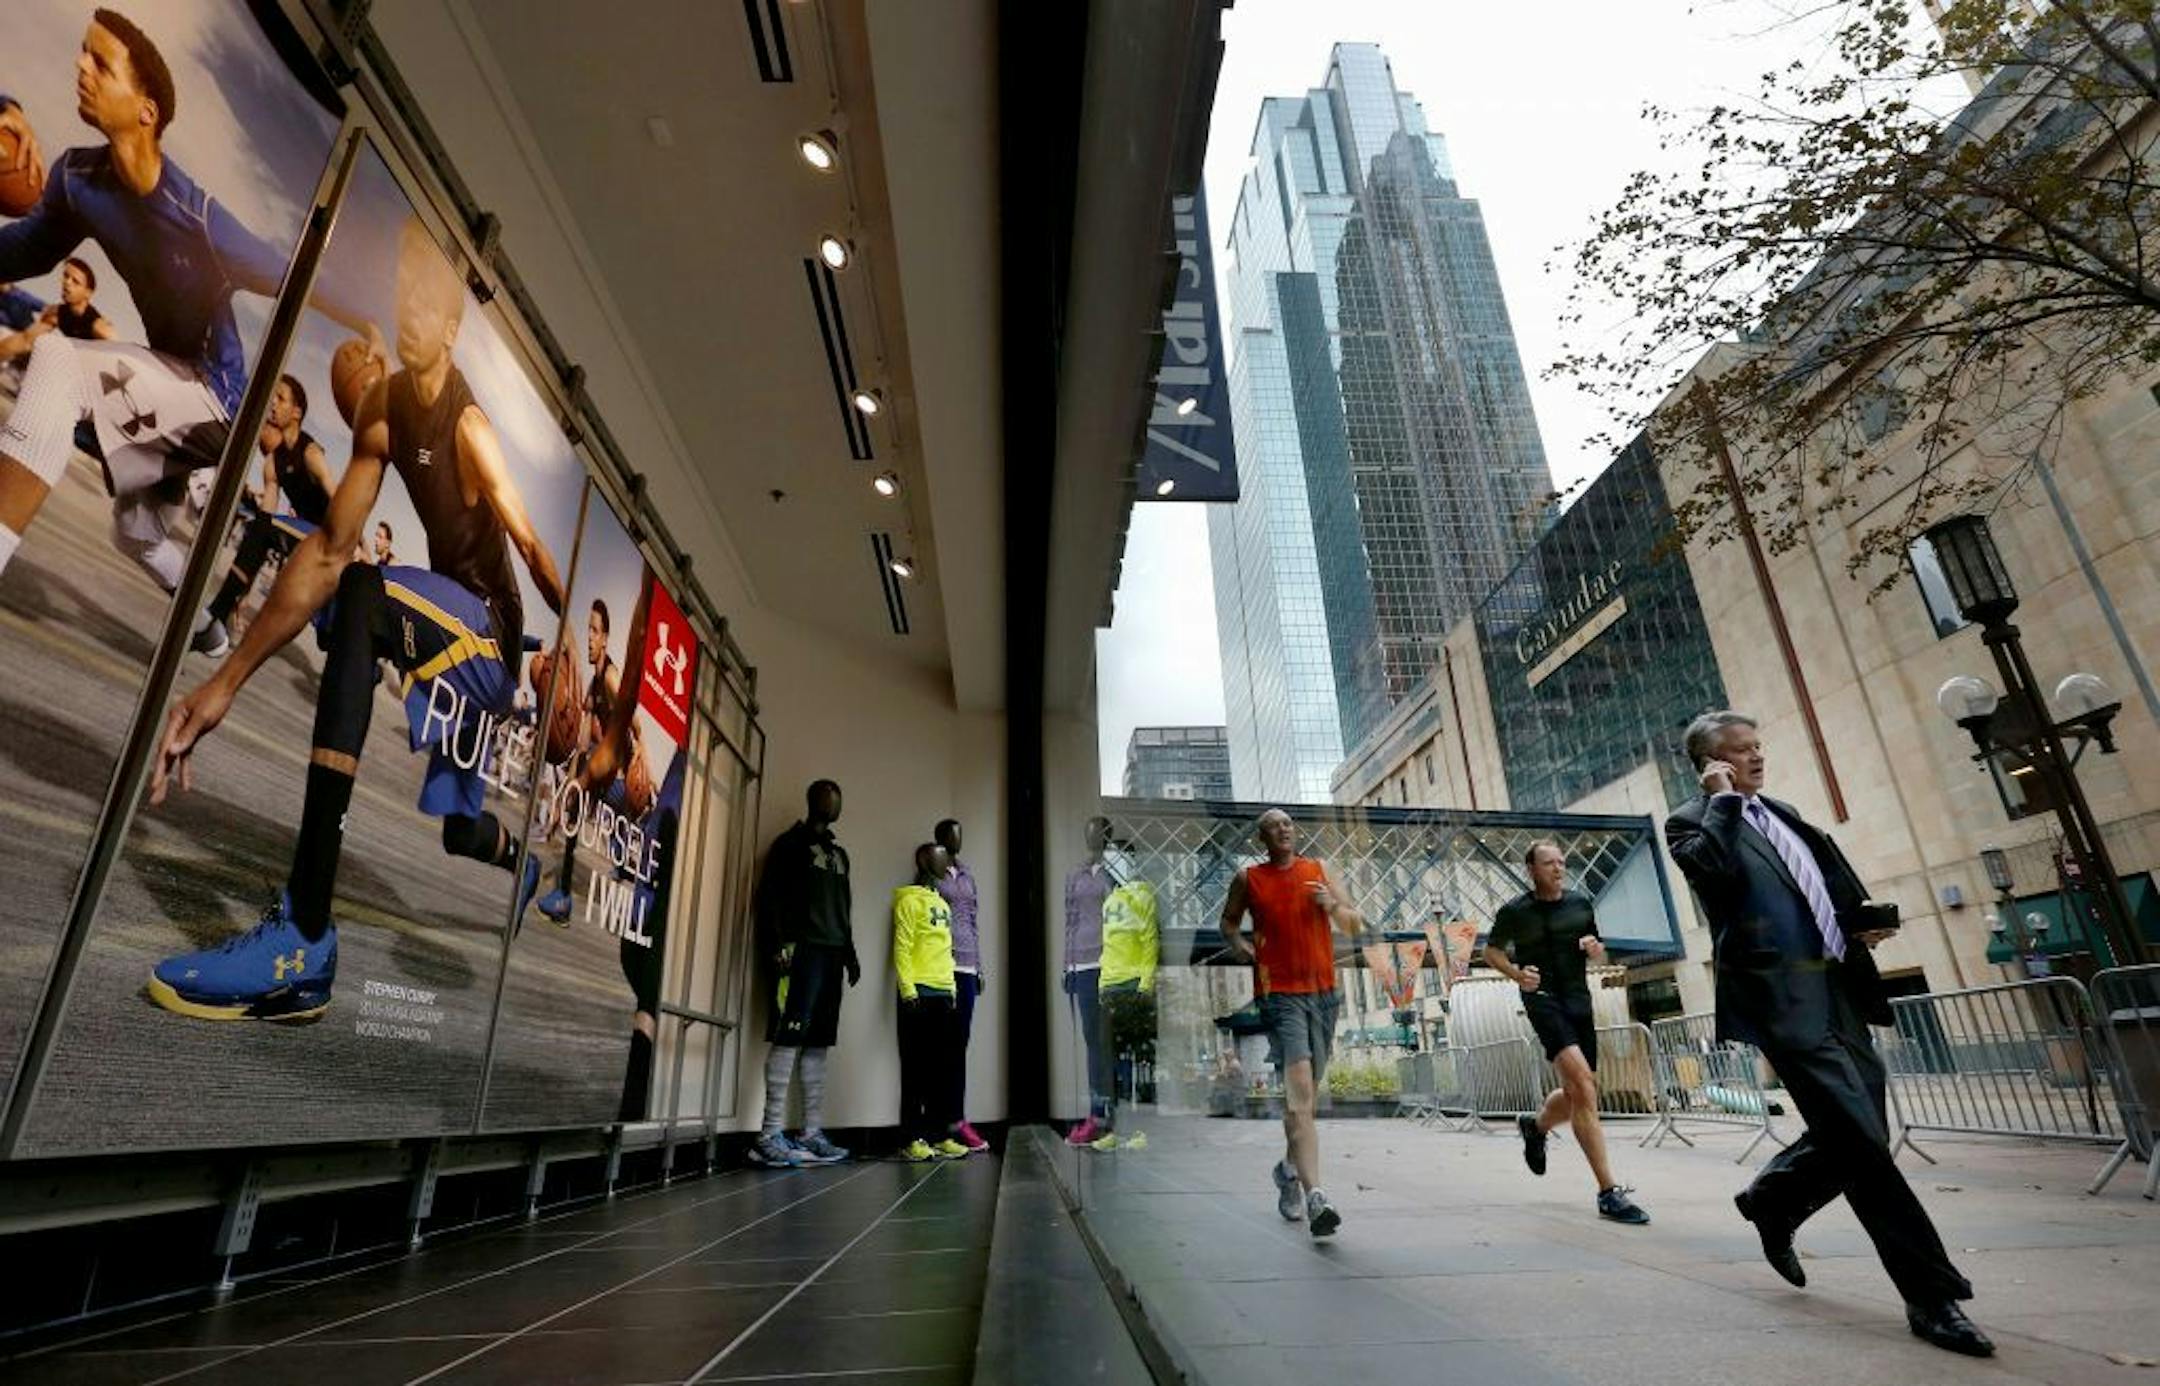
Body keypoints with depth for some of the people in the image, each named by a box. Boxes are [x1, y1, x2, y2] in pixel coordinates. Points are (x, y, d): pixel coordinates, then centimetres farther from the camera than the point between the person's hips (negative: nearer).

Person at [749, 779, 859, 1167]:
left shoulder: (839, 853, 25)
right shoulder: (791, 843, 4)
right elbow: (769, 895, -5)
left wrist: (850, 953, 16)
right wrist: (776, 945, -16)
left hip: (831, 954, 7)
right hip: (800, 948, -7)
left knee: (817, 1042, 3)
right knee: (789, 1035, -13)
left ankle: (812, 1133, 4)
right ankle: (771, 1134, -13)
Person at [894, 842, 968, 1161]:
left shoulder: (943, 903, 21)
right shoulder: (910, 900, -4)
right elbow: (901, 948, -11)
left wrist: (951, 989, 15)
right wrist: (908, 990, -19)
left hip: (944, 994, 8)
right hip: (920, 994, -8)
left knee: (943, 1068, 8)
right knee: (916, 1069, -4)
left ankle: (941, 1135, 13)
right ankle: (912, 1139, 0)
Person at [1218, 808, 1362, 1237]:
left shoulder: (1318, 871, 9)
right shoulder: (1248, 878, 3)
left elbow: (1356, 926, 11)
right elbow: (1228, 920, 18)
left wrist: (1333, 905, -9)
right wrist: (1238, 945, -2)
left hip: (1324, 991, 4)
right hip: (1280, 992, -4)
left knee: (1308, 1093, 15)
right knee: (1300, 1090, -17)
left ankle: (1289, 1169, 37)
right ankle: (1314, 1196, -21)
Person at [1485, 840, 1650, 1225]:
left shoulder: (1581, 904, 7)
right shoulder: (1515, 912, -5)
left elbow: (1598, 955, 19)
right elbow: (1491, 951, 8)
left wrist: (1596, 949, -5)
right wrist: (1515, 973, -11)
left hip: (1579, 999, 6)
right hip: (1543, 998, -5)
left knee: (1578, 1095, 11)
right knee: (1583, 1083, -21)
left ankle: (1535, 1126, 44)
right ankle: (1608, 1192, -18)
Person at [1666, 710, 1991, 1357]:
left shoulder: (1782, 812, 20)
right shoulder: (1692, 821, -3)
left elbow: (1835, 881, 29)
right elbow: (1715, 870, -24)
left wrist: (1862, 919, 9)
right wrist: (1724, 800, -13)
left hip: (1840, 989, 8)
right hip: (1785, 999, -8)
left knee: (1856, 1137, 10)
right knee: (1862, 1141, -9)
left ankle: (1770, 1201, 34)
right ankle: (1933, 1296, 3)